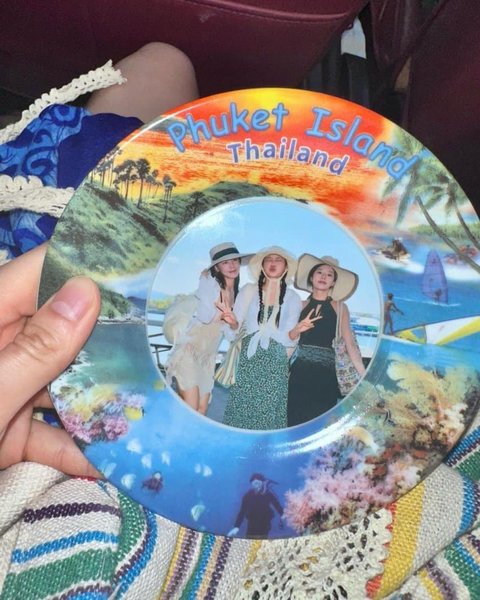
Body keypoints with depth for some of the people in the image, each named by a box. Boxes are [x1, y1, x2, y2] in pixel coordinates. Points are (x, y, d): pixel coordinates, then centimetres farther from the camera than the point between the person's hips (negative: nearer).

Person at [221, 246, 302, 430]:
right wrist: (233, 323, -20)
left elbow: (289, 338, 6)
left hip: (275, 363, 0)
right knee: (242, 408, -1)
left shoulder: (293, 298, 8)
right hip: (248, 359, 0)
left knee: (268, 412, 0)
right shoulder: (249, 290, 7)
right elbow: (234, 327, 2)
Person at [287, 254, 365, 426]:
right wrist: (297, 329, -13)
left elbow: (350, 344, -2)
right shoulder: (301, 305, 9)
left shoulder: (339, 307, 6)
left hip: (325, 373, 0)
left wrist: (364, 376, -12)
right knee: (296, 419, 1)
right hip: (300, 372, 1)